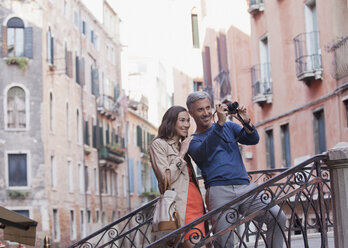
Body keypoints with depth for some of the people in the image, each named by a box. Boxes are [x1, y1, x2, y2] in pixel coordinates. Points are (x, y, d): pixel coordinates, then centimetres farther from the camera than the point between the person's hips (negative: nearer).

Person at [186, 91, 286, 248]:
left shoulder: (229, 127, 22)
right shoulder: (192, 141, 11)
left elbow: (254, 140, 10)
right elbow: (203, 153, -13)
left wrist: (246, 122, -10)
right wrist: (220, 123, -20)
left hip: (245, 188, 3)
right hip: (219, 191, -3)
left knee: (278, 218, -15)